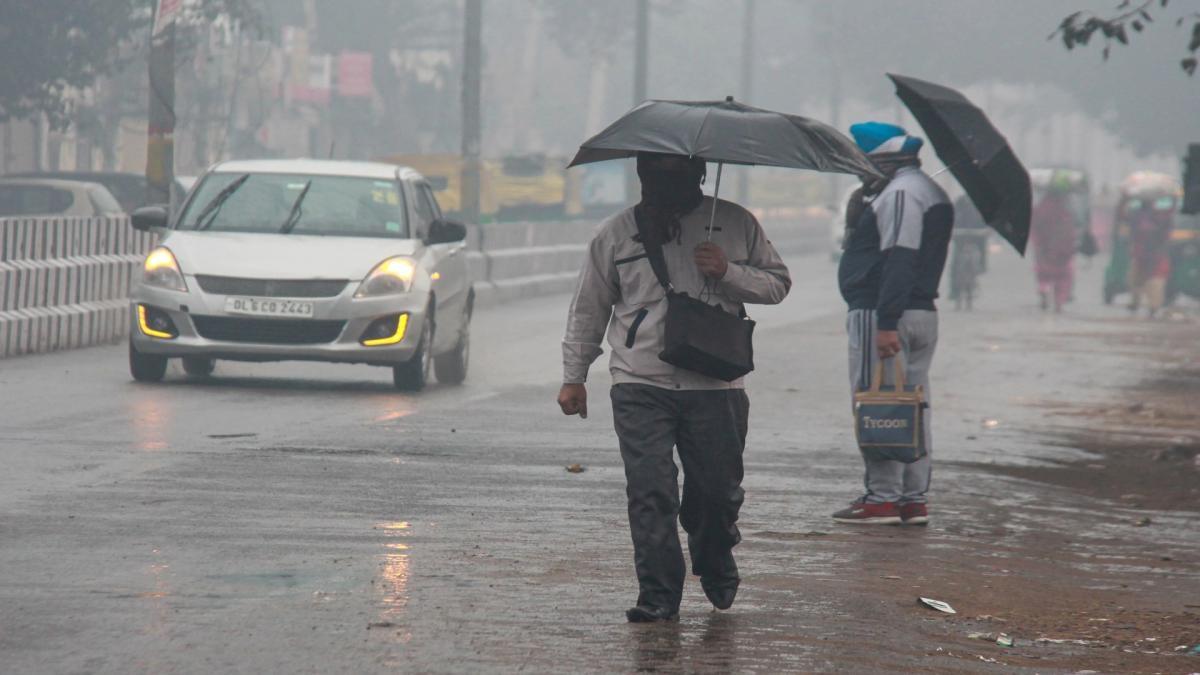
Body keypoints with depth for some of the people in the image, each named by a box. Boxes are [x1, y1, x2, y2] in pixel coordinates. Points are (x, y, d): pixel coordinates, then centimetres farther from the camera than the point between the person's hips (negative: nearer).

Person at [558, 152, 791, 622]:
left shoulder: (734, 223, 8)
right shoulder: (617, 234, 9)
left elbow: (777, 283, 11)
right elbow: (589, 308, 17)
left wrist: (728, 273, -8)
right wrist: (573, 377, 14)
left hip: (715, 386, 0)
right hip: (641, 385, 0)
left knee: (718, 491, 4)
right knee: (650, 491, -9)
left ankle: (715, 566, 33)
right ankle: (658, 595, -4)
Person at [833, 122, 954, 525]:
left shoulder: (899, 193, -14)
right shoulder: (928, 191, 20)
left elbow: (899, 261, -22)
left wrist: (886, 323, -26)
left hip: (880, 314, -11)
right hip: (922, 312, 11)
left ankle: (883, 498, -7)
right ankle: (914, 499, 13)